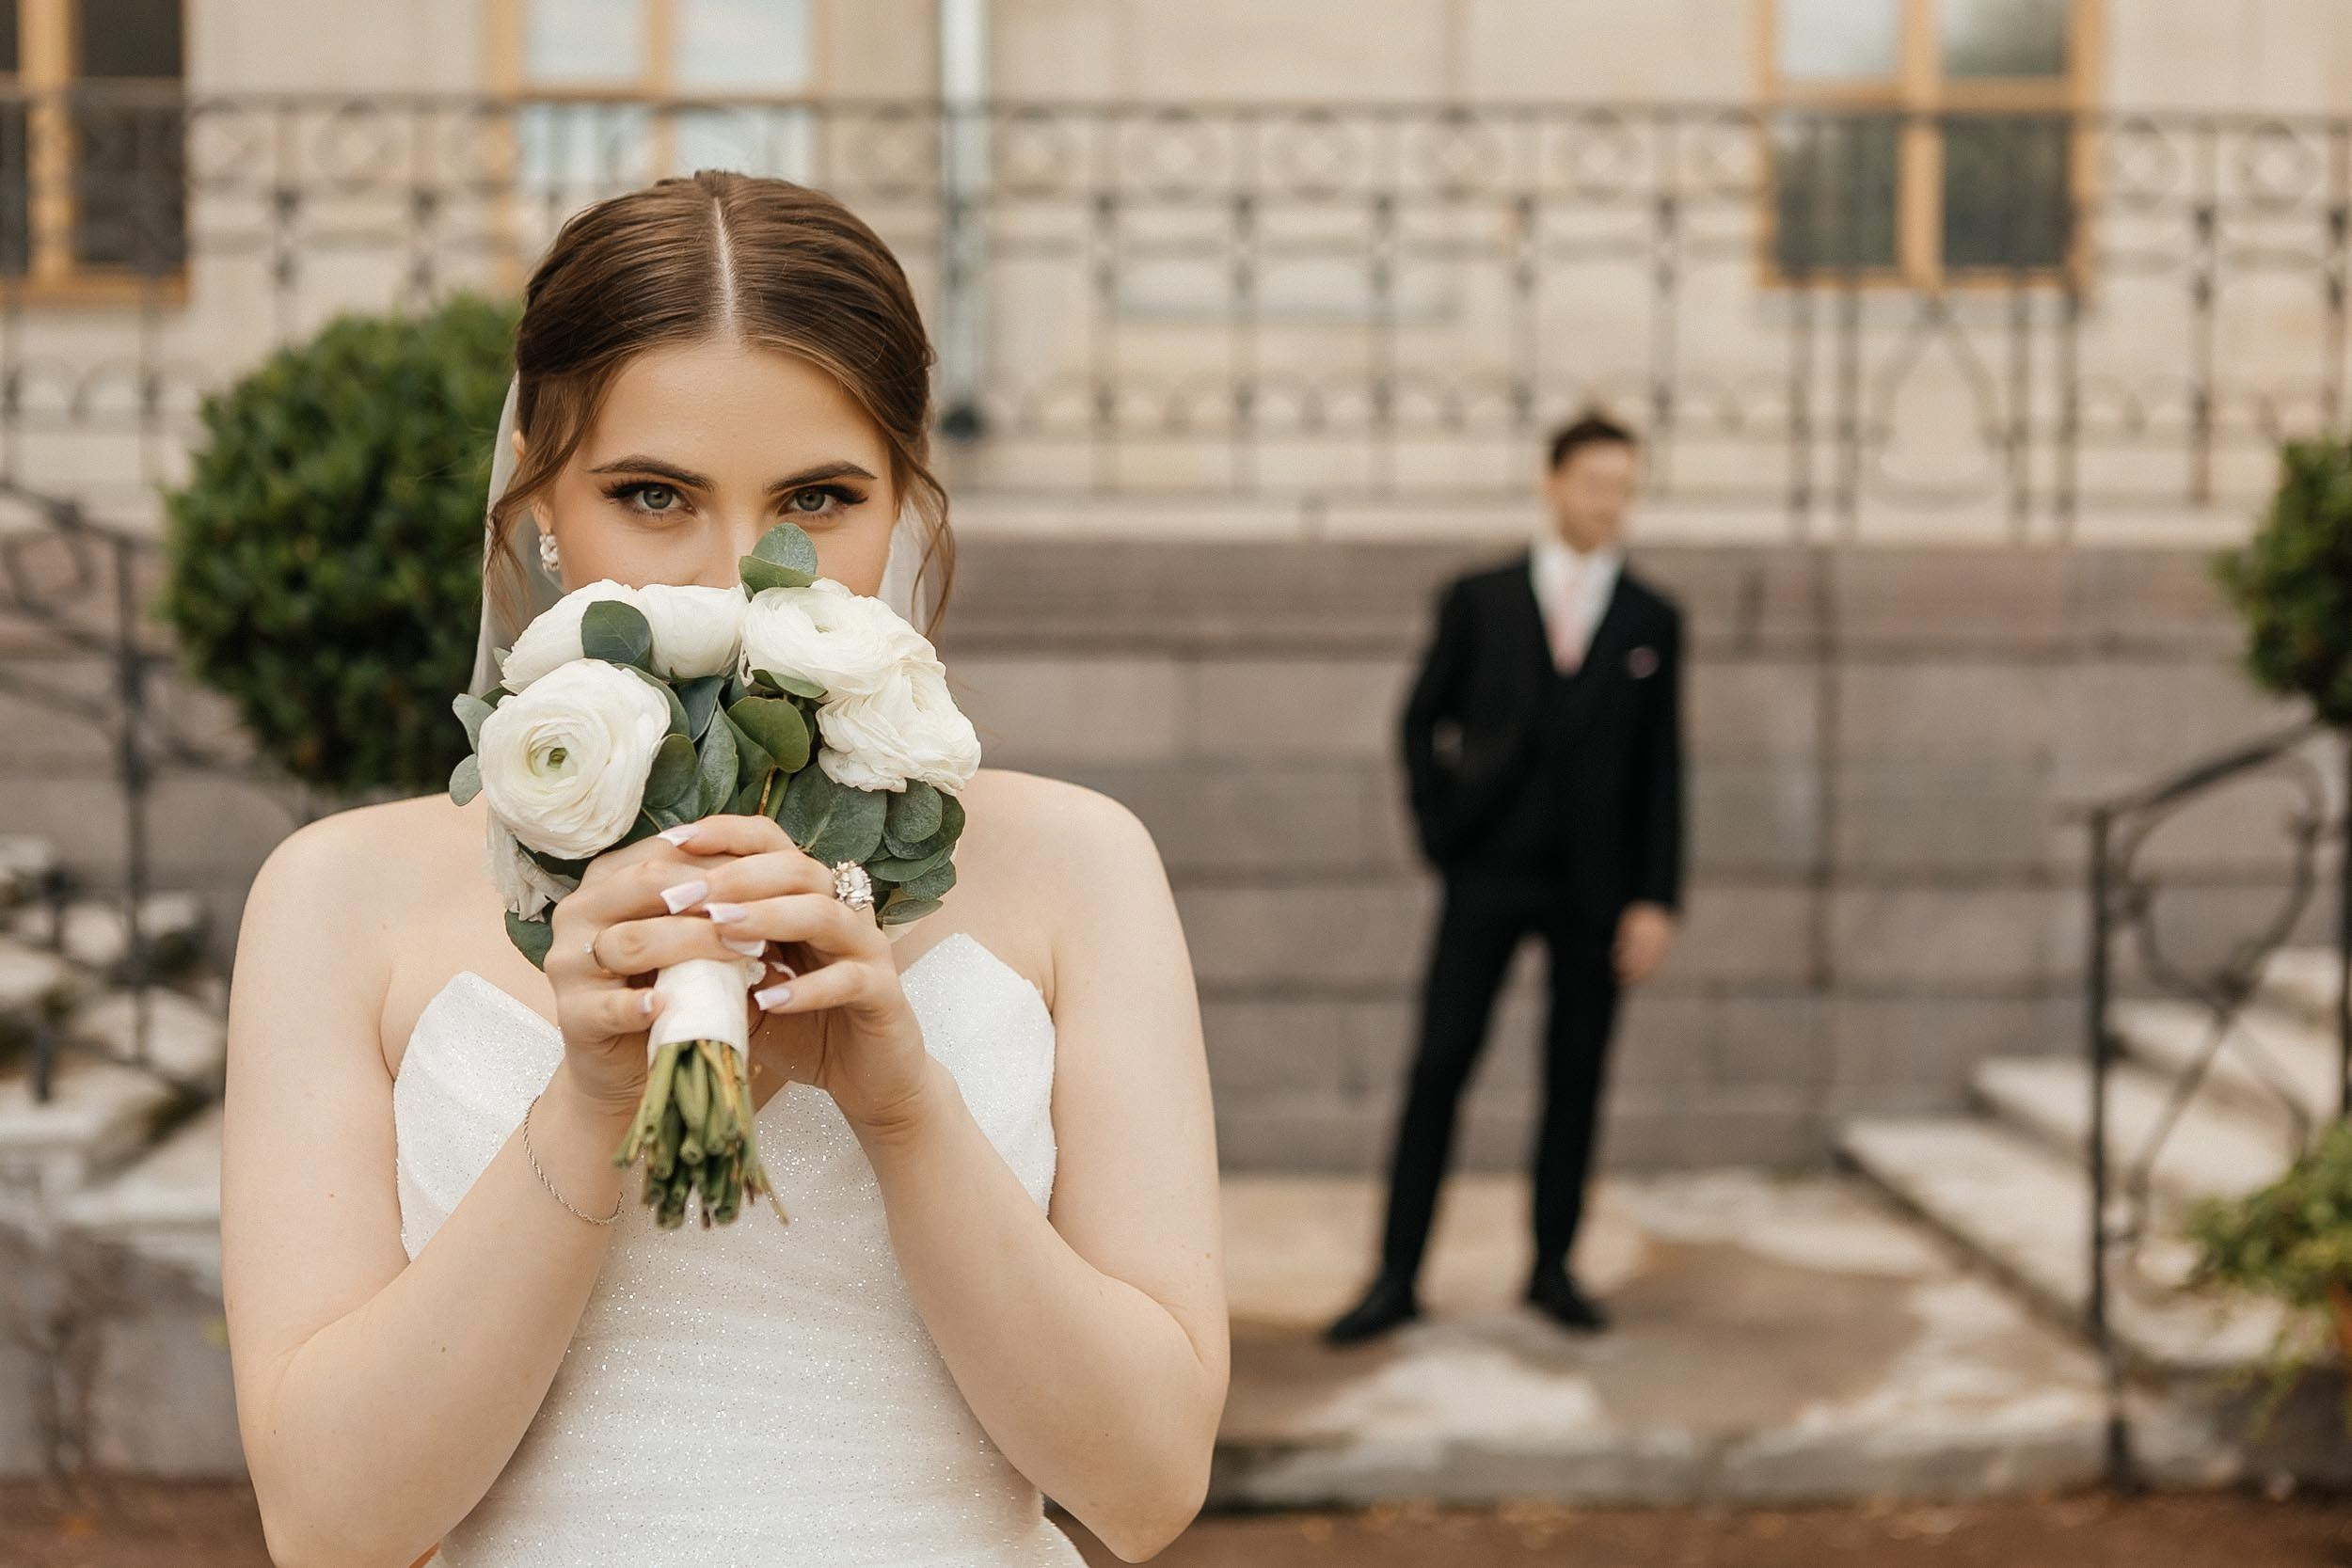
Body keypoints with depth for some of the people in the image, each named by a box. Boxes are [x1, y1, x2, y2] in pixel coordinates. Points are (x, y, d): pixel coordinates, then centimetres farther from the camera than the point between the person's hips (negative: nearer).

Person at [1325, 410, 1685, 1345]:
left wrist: (1657, 900, -2)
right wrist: (1439, 831, 1)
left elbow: (1661, 769, 4)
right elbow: (1422, 720, 11)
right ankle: (1397, 1278, 0)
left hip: (1596, 883, 1)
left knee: (1576, 1076, 5)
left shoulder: (1652, 621, 6)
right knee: (1439, 1065, -4)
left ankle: (1552, 1268, 18)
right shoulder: (1479, 601, 4)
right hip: (1489, 872, -1)